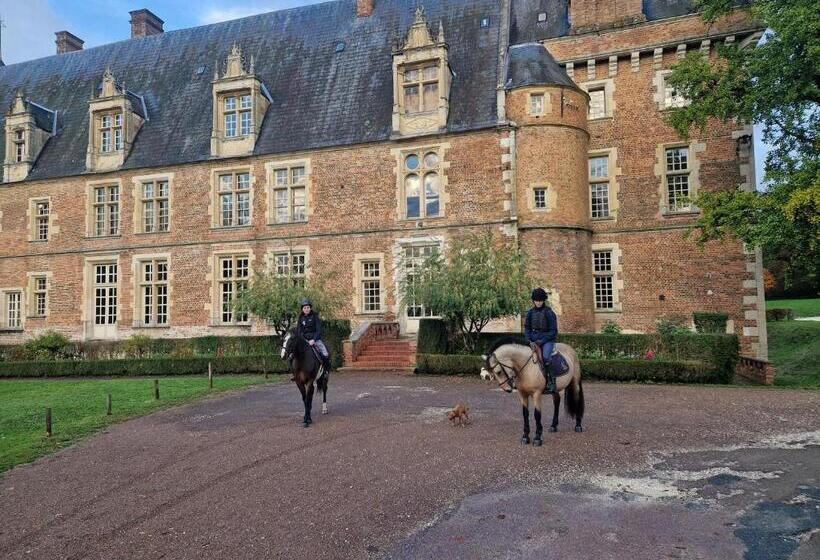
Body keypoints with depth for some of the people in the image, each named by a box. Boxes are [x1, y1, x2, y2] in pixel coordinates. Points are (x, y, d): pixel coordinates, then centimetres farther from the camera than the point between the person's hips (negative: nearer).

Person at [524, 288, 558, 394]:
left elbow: (553, 331, -7)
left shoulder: (549, 313, -6)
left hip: (547, 339, -5)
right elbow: (527, 327, 14)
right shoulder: (531, 312, 8)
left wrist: (542, 341, -15)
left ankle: (551, 382, -21)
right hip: (533, 339, 5)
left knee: (546, 357, -28)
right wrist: (529, 339, -2)